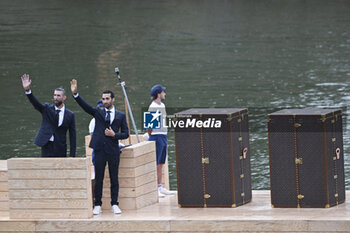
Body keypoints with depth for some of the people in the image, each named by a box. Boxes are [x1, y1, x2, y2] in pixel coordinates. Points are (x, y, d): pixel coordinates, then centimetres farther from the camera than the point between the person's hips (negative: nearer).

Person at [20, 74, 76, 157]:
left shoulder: (70, 115, 3)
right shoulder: (47, 109, 5)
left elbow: (72, 135, 3)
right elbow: (35, 103, -13)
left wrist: (72, 155, -2)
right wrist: (27, 90, -31)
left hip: (60, 150, 0)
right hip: (47, 148, 0)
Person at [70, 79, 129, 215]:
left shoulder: (120, 116, 8)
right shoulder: (98, 113, 8)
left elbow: (125, 133, 9)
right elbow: (84, 105, -7)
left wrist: (114, 135, -9)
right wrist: (75, 94, -22)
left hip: (113, 150, 0)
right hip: (100, 150, 0)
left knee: (114, 178, 3)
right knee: (98, 178, 2)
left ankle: (114, 205, 10)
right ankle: (97, 205, 7)